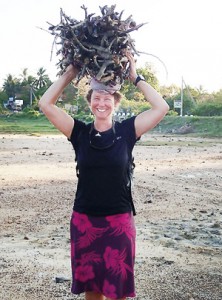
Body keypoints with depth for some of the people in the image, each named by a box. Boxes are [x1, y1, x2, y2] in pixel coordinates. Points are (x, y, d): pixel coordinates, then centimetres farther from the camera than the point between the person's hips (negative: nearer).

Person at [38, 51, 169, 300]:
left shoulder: (126, 131, -3)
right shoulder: (79, 132, -1)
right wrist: (70, 73, -5)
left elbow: (161, 107, -11)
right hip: (84, 220, 2)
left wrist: (135, 78, -8)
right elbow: (45, 104, -8)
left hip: (119, 220, -1)